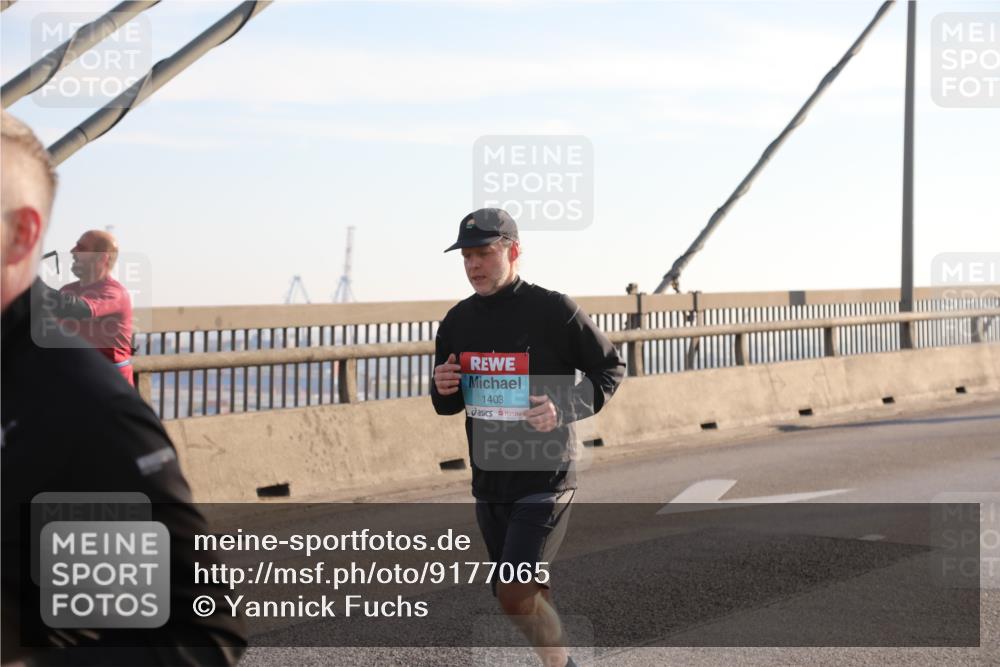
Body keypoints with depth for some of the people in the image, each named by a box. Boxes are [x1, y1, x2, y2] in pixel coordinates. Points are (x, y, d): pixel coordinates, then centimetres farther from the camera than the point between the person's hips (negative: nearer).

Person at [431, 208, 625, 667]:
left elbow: (610, 368, -2)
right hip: (488, 483, 6)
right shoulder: (457, 322, 6)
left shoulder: (553, 310, -11)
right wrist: (443, 390, -8)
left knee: (515, 595, -16)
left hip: (545, 479, -6)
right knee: (528, 595, 15)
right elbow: (448, 405, 16)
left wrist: (567, 406, -18)